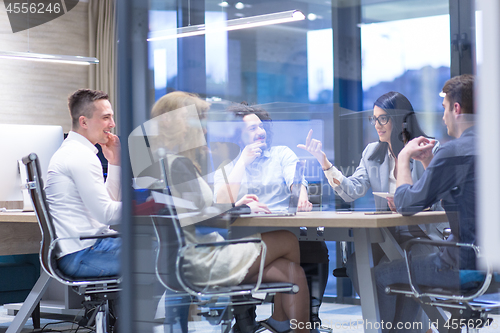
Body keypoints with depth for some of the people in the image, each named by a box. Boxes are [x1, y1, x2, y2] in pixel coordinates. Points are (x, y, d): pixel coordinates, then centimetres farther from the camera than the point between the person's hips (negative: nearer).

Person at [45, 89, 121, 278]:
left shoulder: (69, 152, 20)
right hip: (82, 256, -11)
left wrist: (114, 162, 14)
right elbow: (106, 214, -19)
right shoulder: (82, 156, -14)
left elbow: (108, 202, 22)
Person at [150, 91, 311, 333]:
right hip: (203, 262, -9)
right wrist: (241, 209, -7)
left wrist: (233, 205, 18)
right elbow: (198, 217, -20)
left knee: (290, 270, 6)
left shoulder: (168, 161, 15)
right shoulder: (179, 163, -16)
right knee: (288, 241, 6)